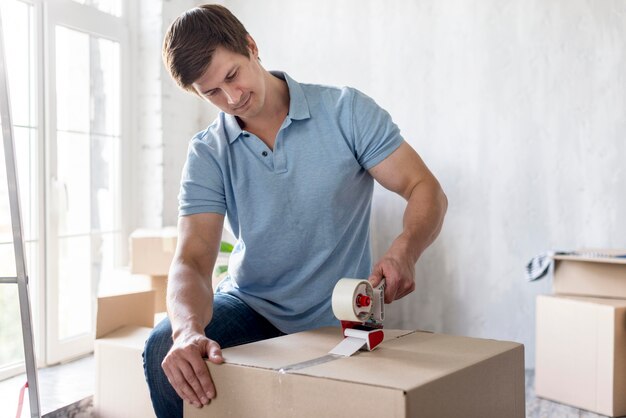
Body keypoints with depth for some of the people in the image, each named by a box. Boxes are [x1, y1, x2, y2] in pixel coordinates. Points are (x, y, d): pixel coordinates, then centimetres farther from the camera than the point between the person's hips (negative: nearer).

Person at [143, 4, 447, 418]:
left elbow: (426, 189, -9)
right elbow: (192, 259, -15)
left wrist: (404, 251, -31)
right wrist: (189, 331, -37)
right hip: (250, 305, 1)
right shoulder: (208, 154, -4)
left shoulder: (346, 111, -8)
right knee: (164, 350, -23)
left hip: (337, 319, -1)